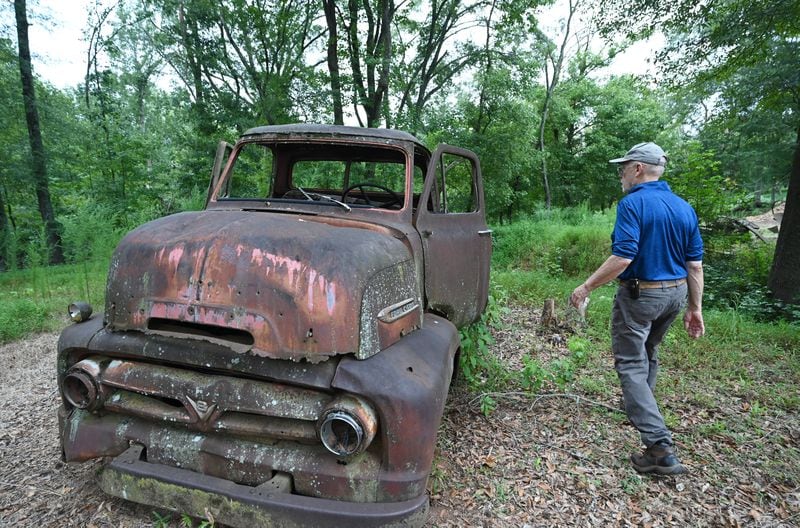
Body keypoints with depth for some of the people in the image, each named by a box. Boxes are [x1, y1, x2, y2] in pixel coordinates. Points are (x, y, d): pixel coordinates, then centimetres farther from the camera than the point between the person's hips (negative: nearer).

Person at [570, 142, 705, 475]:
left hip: (639, 295, -8)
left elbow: (622, 257, -26)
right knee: (648, 354, 27)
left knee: (631, 365, -1)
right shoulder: (684, 208, 5)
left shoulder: (633, 203, -17)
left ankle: (660, 447, -7)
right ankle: (643, 406, 46)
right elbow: (695, 264, 5)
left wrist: (586, 288, -18)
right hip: (675, 294, 8)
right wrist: (695, 308, 11)